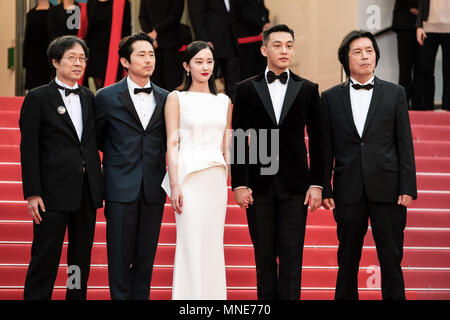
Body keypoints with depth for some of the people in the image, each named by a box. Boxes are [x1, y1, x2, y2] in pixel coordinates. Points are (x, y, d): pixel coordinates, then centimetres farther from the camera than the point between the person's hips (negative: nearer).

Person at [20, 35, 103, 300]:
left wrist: (99, 187, 7)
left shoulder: (89, 98, 13)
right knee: (45, 258, -2)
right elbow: (29, 149, -6)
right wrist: (32, 193, -12)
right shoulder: (38, 98, -2)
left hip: (87, 192, 5)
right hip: (54, 192, -5)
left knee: (82, 258, 10)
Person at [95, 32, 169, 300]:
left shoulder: (166, 99, 9)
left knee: (146, 256, 7)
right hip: (121, 188, -3)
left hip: (153, 189, 3)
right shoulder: (108, 97, 1)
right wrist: (118, 156, 11)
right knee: (120, 256, -1)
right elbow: (95, 137, 11)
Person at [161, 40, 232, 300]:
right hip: (189, 178, -4)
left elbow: (226, 146, 16)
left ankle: (214, 295, 12)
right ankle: (192, 296, -1)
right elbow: (172, 143, -4)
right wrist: (174, 184, -11)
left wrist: (227, 180, 9)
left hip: (217, 180, 4)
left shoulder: (224, 101, 13)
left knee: (214, 244, 6)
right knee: (191, 244, -6)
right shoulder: (177, 99, 1)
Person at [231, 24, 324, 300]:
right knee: (264, 254, 5)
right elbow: (238, 141, 4)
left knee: (291, 254, -3)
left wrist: (317, 184, -1)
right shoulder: (247, 89, 5)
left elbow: (317, 140, 6)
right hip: (259, 184, 0)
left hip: (294, 184, 0)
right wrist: (239, 184, -4)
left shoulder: (308, 89, 6)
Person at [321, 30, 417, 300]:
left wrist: (408, 187, -4)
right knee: (347, 260, 8)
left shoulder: (395, 94, 6)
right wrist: (324, 189, 0)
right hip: (348, 191, 1)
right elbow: (326, 148, 7)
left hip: (386, 188, -1)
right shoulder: (331, 98, 7)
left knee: (391, 258, 2)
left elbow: (405, 144, 3)